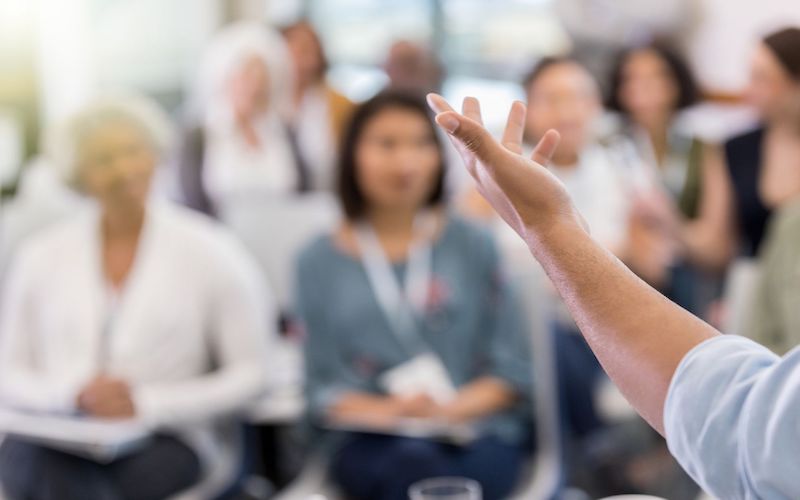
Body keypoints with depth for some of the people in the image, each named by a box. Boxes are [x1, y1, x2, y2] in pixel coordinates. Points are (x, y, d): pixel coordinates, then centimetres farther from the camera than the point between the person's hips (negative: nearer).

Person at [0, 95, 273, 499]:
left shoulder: (209, 252, 7)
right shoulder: (41, 257, 14)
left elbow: (249, 374, 4)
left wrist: (147, 403, -9)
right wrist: (73, 394, -8)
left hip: (168, 440, -2)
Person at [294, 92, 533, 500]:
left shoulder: (472, 246, 8)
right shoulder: (320, 263, 9)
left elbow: (512, 370, 6)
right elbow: (323, 391, 6)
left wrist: (449, 410, -12)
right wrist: (391, 411, -13)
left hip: (478, 434, 0)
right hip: (372, 440, 0)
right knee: (413, 462, -35)